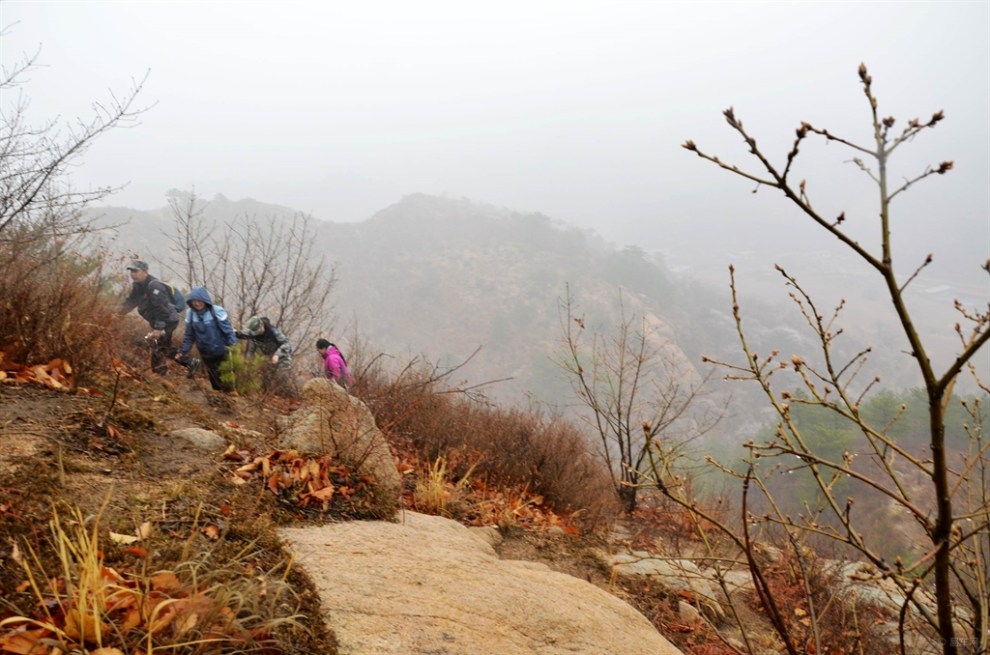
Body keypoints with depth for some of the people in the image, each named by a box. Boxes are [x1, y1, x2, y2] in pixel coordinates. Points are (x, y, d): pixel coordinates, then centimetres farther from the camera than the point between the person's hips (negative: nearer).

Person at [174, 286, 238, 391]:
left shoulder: (217, 311, -19)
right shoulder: (190, 314, -5)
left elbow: (229, 332, -16)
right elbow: (189, 336, 7)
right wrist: (182, 351, 3)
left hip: (221, 353, -4)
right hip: (206, 355, 4)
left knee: (225, 382, 3)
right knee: (215, 383, 15)